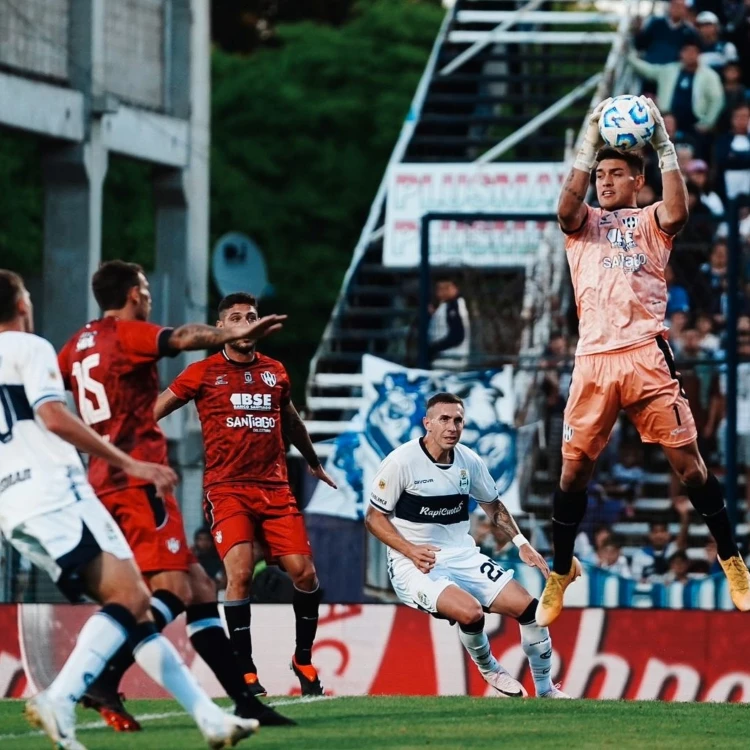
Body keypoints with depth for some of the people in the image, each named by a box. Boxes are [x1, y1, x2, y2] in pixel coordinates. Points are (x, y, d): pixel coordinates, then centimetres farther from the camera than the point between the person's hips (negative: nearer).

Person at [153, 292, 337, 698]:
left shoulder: (275, 372, 14)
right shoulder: (203, 373, 2)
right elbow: (153, 411, 3)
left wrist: (314, 463, 42)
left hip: (275, 487, 4)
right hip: (227, 488, -4)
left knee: (304, 572, -5)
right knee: (239, 572, -19)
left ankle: (304, 660, 17)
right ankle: (245, 672, -11)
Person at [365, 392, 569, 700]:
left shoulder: (469, 461, 3)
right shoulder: (402, 461, -13)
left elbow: (493, 505, 21)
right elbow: (374, 517, -8)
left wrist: (521, 543, 7)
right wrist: (411, 551, -22)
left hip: (463, 556, 6)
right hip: (415, 566, -6)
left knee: (528, 606, -8)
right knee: (471, 611, -31)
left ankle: (545, 689, 11)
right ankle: (489, 671, 1)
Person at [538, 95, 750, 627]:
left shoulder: (650, 221, 12)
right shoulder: (582, 224, 17)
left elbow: (676, 212, -12)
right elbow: (566, 208, -7)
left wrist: (664, 146, -11)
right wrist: (589, 147, -11)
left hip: (646, 357, -2)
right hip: (594, 361, 2)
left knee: (688, 463, -2)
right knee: (574, 470, 4)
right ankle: (561, 572, 18)